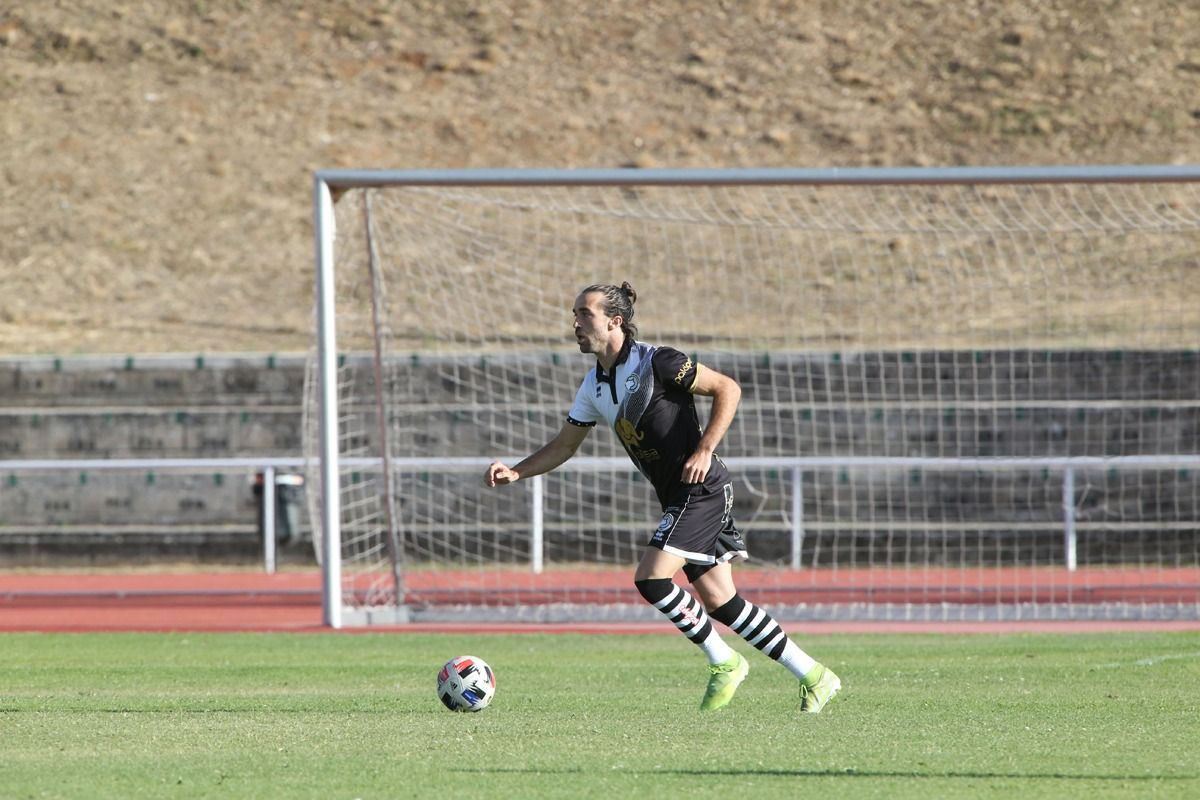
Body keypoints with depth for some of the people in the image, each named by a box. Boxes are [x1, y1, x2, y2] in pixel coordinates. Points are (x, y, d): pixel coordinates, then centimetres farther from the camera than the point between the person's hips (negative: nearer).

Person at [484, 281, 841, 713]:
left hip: (702, 488, -8)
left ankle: (724, 662, 0)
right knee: (720, 601, 5)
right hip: (677, 498, 8)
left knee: (651, 578, -17)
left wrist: (704, 451, -19)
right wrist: (514, 472, 4)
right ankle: (814, 677, 11)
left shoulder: (655, 362, -15)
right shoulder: (595, 386, 9)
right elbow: (564, 445, 18)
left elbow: (727, 388, -11)